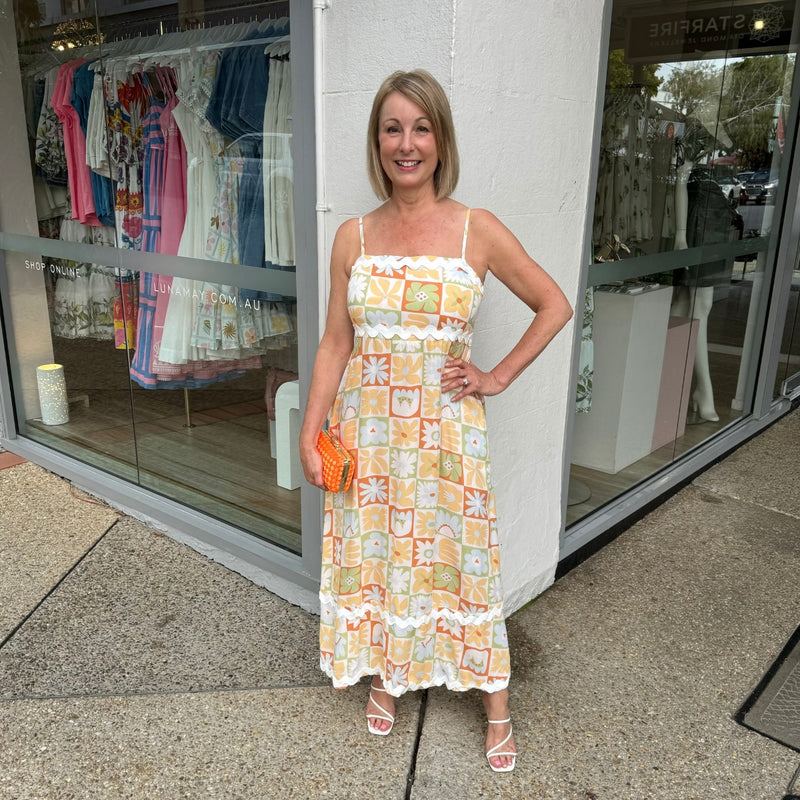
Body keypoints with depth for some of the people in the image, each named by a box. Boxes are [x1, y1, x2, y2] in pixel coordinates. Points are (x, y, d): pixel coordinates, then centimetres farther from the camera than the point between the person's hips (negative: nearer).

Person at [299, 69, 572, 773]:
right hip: (367, 424, 2)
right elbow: (335, 343, 3)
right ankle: (387, 672, 41)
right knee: (375, 549, 14)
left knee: (457, 554, 8)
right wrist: (310, 434, -2)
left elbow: (554, 306, 3)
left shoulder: (478, 231, -5)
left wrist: (499, 377, -3)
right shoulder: (353, 237, 2)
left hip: (445, 425, -2)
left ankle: (497, 706, 29)